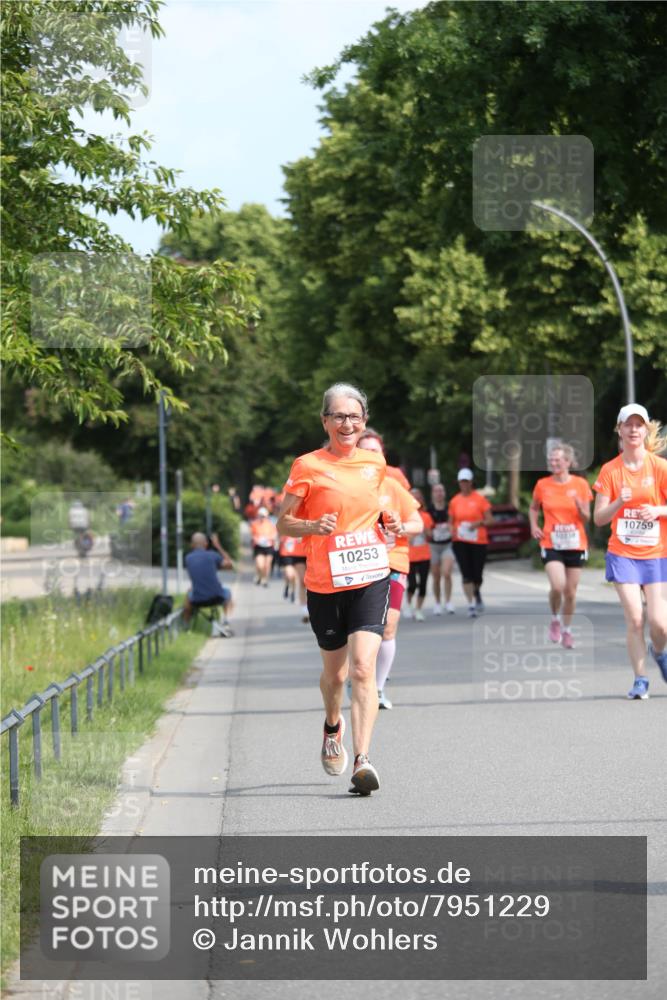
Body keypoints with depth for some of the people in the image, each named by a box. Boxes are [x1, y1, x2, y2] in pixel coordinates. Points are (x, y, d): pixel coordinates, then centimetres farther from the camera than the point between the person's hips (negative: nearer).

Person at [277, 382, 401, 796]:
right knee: (334, 671, 14)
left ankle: (363, 760, -20)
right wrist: (314, 526, -20)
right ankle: (333, 727, 47)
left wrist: (388, 521, 5)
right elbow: (283, 523, 0)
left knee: (363, 667, -16)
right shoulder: (308, 466, -4)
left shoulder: (375, 462, 7)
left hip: (370, 578, 1)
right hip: (324, 584, -1)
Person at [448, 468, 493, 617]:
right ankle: (471, 605, -8)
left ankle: (477, 593, 35)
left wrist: (479, 523, -20)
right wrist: (452, 530, -6)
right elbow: (451, 521, 16)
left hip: (478, 541, -1)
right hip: (460, 542, 1)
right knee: (466, 575, -9)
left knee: (477, 575, 2)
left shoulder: (480, 499, 0)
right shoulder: (454, 501, 8)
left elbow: (489, 519, -1)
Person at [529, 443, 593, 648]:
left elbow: (586, 519, 1)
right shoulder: (542, 485, 0)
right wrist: (534, 525, -1)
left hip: (575, 545, 1)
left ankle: (567, 630, 26)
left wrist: (579, 504, -19)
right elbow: (533, 508, 17)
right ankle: (555, 620, 9)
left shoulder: (580, 484, -2)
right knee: (558, 586, -20)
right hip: (551, 545, -1)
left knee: (571, 591, 6)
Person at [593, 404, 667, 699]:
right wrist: (619, 502, -18)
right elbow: (598, 518, 0)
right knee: (634, 618, -9)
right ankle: (640, 679, 3)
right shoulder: (610, 470, 1)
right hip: (622, 553, 1)